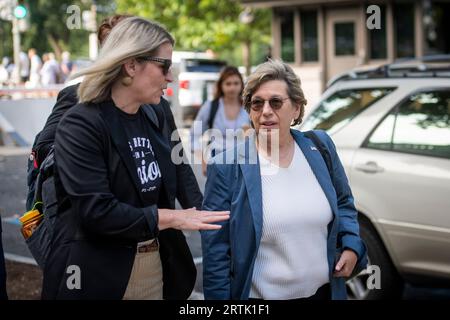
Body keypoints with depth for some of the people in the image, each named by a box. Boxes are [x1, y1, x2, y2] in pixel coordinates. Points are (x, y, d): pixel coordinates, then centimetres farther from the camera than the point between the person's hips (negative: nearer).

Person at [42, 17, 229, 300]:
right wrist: (171, 218, -19)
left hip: (156, 268, 7)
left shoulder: (150, 121, 8)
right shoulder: (81, 124, -15)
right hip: (97, 276, -6)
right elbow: (94, 211, -23)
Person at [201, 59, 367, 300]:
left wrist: (351, 246, -1)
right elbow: (215, 251, -10)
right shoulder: (226, 168, -13)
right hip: (260, 294, -3)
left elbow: (343, 202, 14)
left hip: (324, 290, 4)